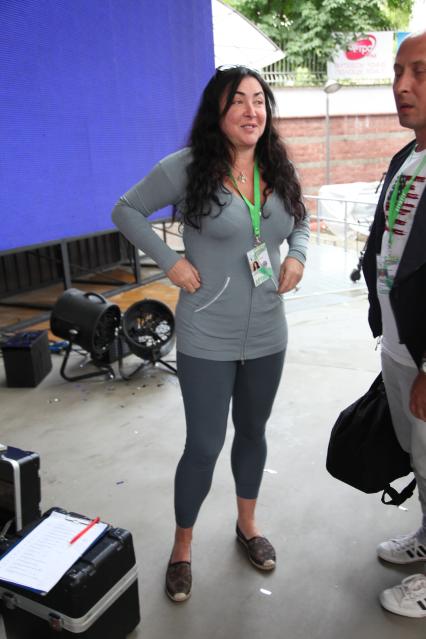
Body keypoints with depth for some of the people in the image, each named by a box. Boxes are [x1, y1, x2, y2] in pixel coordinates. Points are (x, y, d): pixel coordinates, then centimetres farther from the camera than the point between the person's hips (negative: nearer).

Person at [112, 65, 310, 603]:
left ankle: (247, 524, 44)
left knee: (253, 432, 19)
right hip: (207, 339, -5)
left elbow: (301, 222, 21)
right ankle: (182, 547, 29)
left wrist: (297, 257, 1)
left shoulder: (279, 171, 5)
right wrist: (170, 261, -12)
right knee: (204, 447, 3)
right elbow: (126, 210, -2)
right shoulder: (186, 167, -10)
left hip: (267, 335, 5)